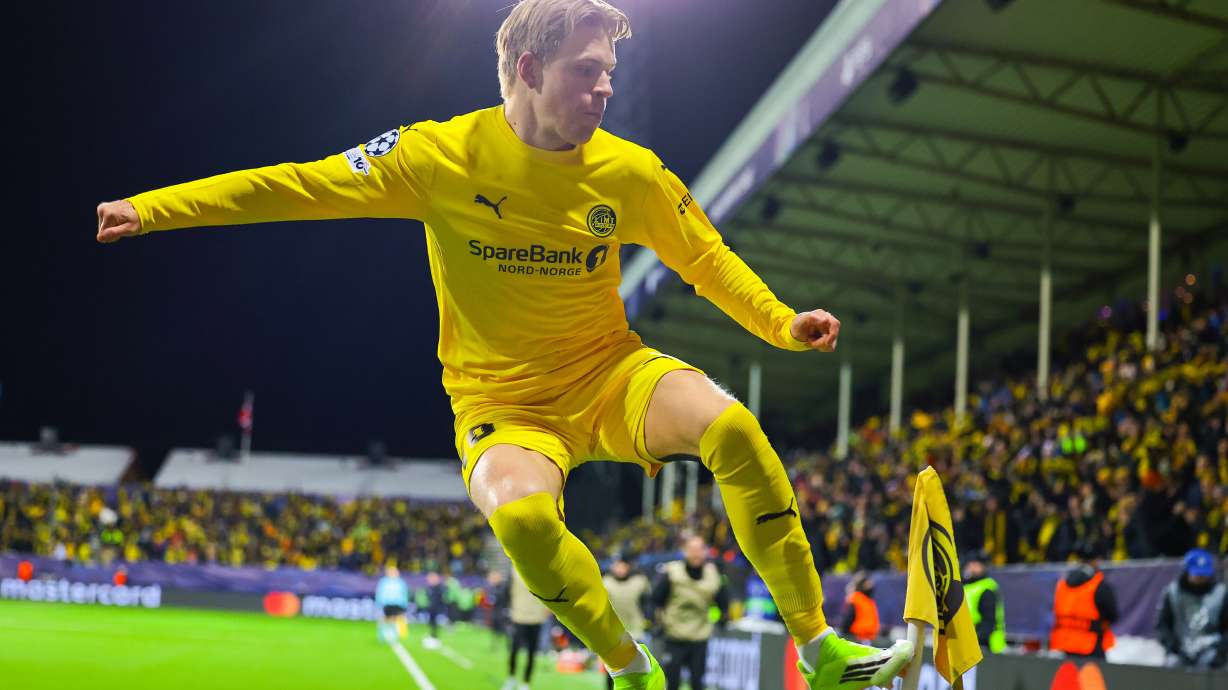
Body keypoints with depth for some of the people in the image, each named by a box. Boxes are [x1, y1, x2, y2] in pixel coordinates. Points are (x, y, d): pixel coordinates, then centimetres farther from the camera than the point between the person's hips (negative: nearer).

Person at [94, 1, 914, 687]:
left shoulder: (632, 174, -6)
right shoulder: (444, 155, -12)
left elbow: (707, 258, 9)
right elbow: (299, 186, -8)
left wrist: (782, 323, -7)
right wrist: (152, 208, -12)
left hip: (607, 375, 2)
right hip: (501, 401, -2)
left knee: (731, 425, -27)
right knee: (519, 512, -36)